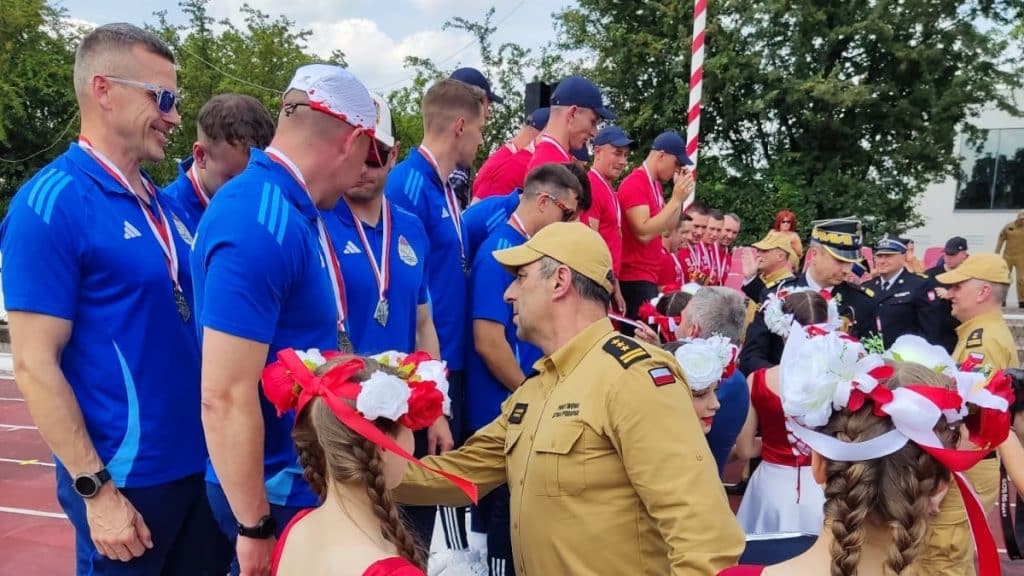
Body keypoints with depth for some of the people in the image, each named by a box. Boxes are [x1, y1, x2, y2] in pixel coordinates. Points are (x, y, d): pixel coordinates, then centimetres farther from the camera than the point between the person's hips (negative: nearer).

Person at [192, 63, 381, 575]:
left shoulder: (294, 210, 4)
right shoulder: (260, 222, -25)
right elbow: (225, 397, -26)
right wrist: (254, 526, -19)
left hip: (313, 475, 9)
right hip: (277, 491, -9)